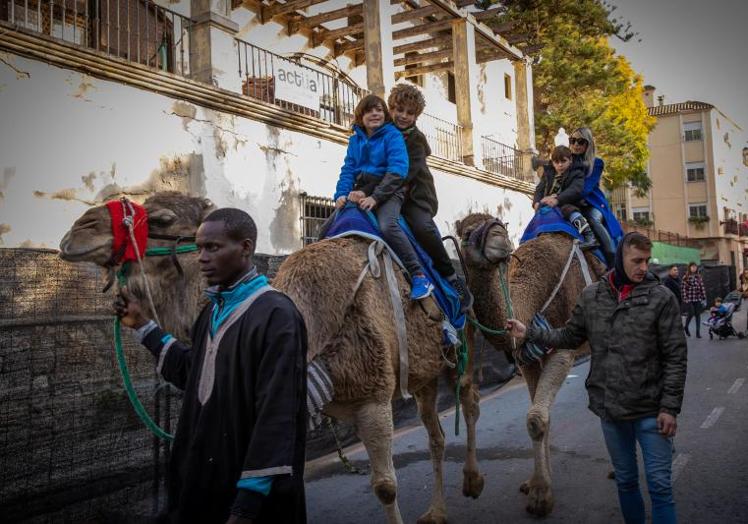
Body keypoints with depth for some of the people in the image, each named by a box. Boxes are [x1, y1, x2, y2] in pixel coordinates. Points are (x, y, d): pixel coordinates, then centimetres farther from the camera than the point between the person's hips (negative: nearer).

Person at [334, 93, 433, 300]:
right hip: (361, 192, 6)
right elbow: (348, 170, 11)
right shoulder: (355, 140, 16)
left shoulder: (392, 135, -1)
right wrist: (341, 194, -9)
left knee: (387, 225, -34)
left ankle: (419, 277, -28)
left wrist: (375, 197, -23)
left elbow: (398, 170, -13)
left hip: (388, 190, -6)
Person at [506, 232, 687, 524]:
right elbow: (570, 336, 11)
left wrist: (670, 407, -11)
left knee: (660, 485, 2)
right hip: (609, 409, 3)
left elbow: (675, 357, -8)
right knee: (625, 481, 18)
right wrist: (529, 333, 3)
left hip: (651, 410, -3)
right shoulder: (592, 296, 1)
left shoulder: (661, 298, -8)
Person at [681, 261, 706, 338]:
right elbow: (683, 288, -8)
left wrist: (704, 298, 4)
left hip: (698, 299, 4)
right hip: (689, 299, -4)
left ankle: (698, 332, 6)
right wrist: (685, 298, -13)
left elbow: (702, 288, 8)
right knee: (691, 313, -9)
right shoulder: (686, 277, -5)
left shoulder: (699, 277, 7)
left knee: (698, 315, 2)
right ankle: (686, 327, 18)